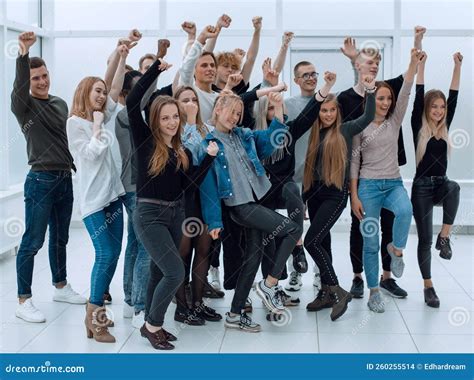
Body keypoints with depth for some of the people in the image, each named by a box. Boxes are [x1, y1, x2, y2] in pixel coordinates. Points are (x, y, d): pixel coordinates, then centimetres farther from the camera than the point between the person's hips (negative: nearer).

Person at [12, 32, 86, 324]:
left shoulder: (61, 103, 13)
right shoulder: (24, 105, -6)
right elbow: (19, 87, -28)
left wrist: (74, 165, 19)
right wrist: (23, 53, -40)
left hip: (65, 178, 6)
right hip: (41, 180, -6)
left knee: (60, 238, 17)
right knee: (32, 242, -3)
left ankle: (61, 287, 31)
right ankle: (24, 301, 4)